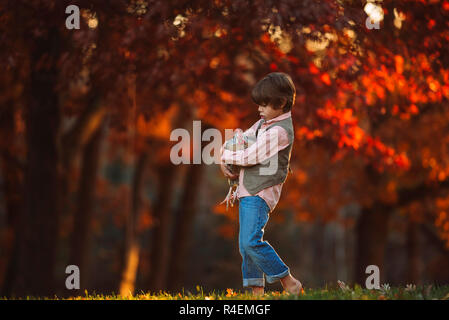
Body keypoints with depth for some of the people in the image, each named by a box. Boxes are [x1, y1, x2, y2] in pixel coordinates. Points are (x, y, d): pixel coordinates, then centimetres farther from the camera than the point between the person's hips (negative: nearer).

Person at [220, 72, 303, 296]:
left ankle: (289, 283, -11)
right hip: (248, 192, 10)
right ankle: (257, 291, 12)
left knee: (252, 241, -20)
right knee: (245, 244, 7)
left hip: (260, 193, -10)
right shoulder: (264, 123, 14)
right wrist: (224, 162, 5)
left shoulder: (280, 131, -16)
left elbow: (251, 156, -18)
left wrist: (224, 155, -3)